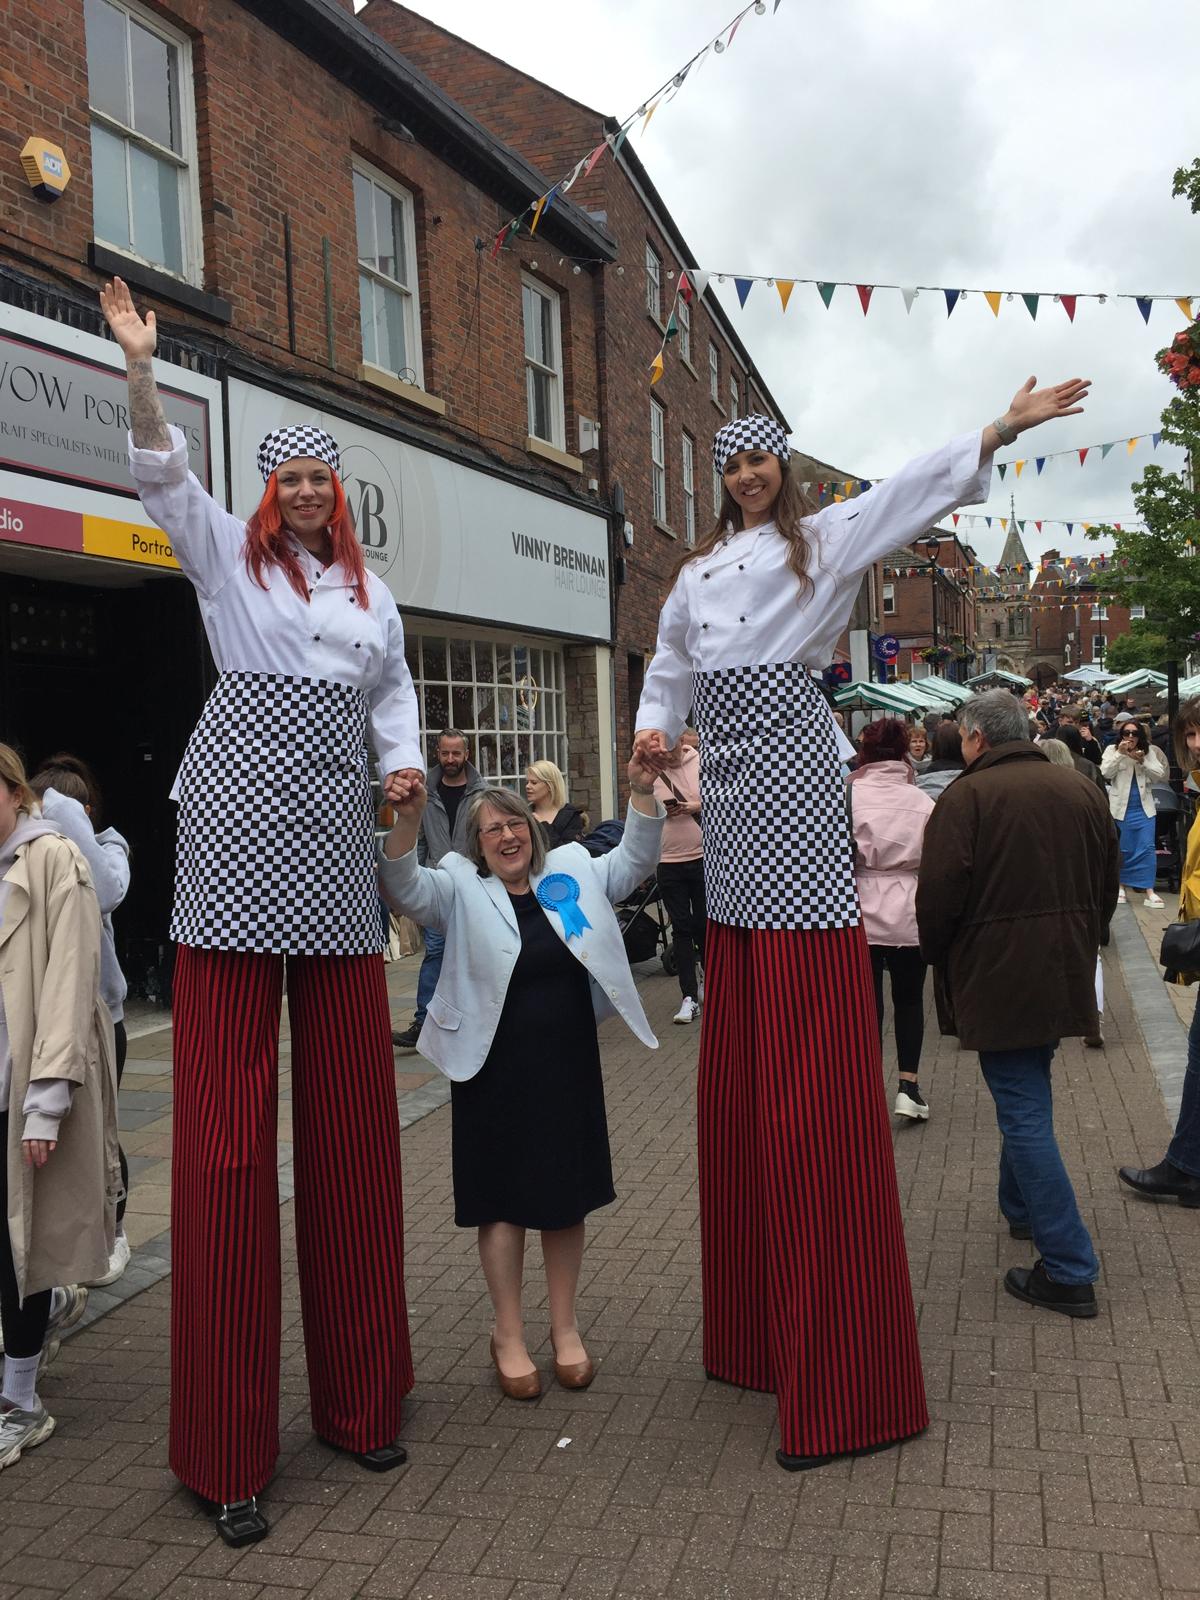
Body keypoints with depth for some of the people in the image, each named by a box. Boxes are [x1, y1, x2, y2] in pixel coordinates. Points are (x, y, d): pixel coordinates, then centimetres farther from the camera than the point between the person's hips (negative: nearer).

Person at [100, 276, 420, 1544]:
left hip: (335, 849, 4)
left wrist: (404, 764, 1)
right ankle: (225, 1450, 5)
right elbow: (164, 478, -5)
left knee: (351, 1119, 6)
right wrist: (140, 370, -20)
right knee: (227, 1127, -6)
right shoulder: (228, 554, 10)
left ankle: (358, 1398, 22)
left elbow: (393, 696, 21)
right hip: (239, 835, -4)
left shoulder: (372, 589, 21)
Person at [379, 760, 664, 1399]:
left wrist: (642, 791, -10)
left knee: (567, 1197, 13)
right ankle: (508, 1335, 25)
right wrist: (407, 819, -37)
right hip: (494, 1072, -3)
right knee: (503, 1201, 8)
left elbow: (634, 860, 6)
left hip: (569, 1066, 3)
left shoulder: (571, 873, 5)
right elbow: (403, 888, -19)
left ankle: (565, 1327, 30)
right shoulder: (461, 890, -5)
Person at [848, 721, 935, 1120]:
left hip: (862, 914, -1)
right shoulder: (922, 801, -4)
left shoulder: (848, 796, -10)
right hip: (910, 915, 1)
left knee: (867, 1002, 8)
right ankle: (908, 1086, 9)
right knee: (909, 1000, 16)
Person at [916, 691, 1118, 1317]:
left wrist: (939, 960, 1)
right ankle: (1022, 1211, 41)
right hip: (1066, 977, 7)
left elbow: (938, 895, -17)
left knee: (1023, 1114, -2)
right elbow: (1107, 885, 14)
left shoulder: (967, 796, -13)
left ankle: (1069, 1271, 0)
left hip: (996, 979, -7)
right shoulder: (1082, 791, 7)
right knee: (1027, 1095, 25)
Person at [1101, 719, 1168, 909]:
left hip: (1144, 809, 2)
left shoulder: (1149, 752, 5)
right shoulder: (1112, 750, -2)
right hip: (1121, 808, -2)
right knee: (1123, 849, 6)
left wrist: (1142, 761, -14)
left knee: (1147, 849, -3)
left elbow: (1160, 774, -2)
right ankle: (1122, 886, 19)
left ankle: (1149, 890, -3)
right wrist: (1120, 754, -20)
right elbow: (1105, 773, -13)